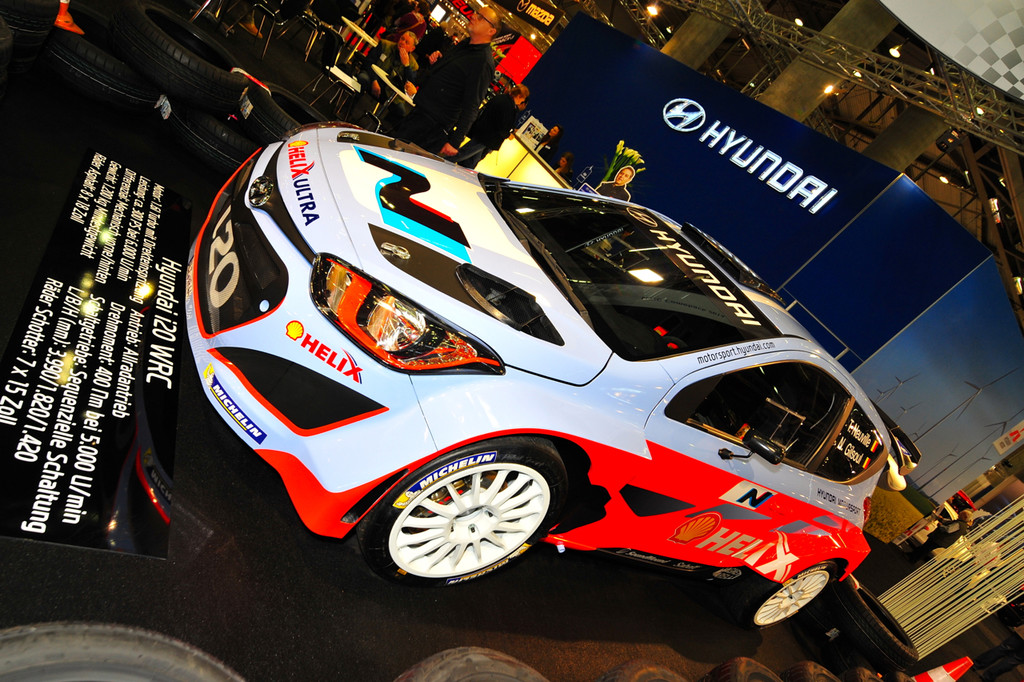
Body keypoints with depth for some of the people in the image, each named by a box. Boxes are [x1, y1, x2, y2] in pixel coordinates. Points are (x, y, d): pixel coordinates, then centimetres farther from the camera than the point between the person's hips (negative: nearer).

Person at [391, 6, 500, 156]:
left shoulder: (483, 63, -19)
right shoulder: (464, 45, 11)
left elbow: (471, 107, -22)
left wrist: (455, 142, -24)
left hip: (433, 126, -9)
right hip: (419, 110, 9)